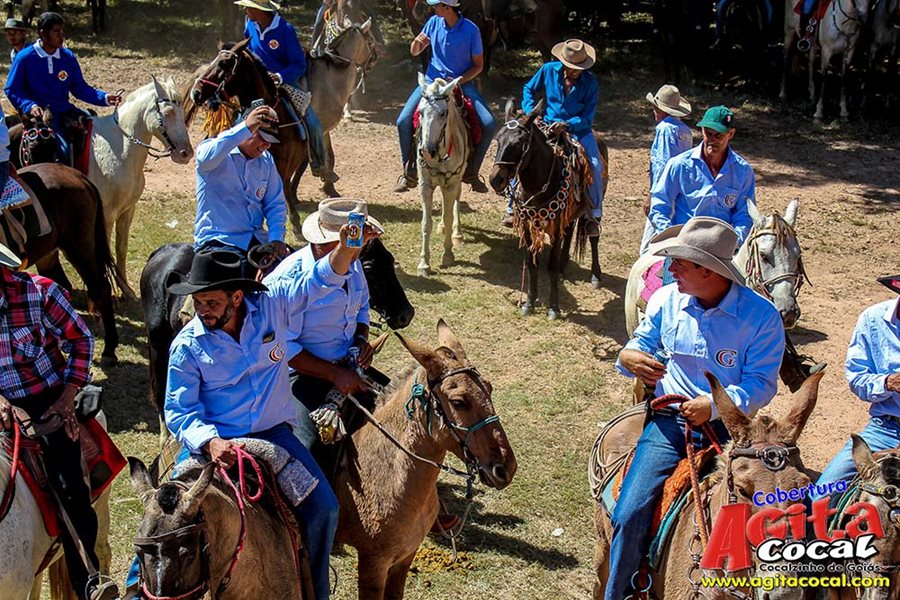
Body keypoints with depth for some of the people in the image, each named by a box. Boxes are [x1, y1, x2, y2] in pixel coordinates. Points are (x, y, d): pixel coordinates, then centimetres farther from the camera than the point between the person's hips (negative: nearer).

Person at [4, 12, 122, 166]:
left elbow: (80, 88, 9)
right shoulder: (25, 57, -6)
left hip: (65, 111, 5)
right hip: (40, 114, -5)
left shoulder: (68, 57, 5)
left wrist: (105, 98, -7)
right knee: (63, 148, -27)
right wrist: (30, 106, -19)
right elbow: (11, 90, -2)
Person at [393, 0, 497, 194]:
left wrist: (459, 81, -18)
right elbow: (414, 52, 10)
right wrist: (417, 41, -13)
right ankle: (409, 174, 1)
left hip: (462, 83, -2)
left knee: (489, 124, -19)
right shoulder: (434, 22, -1)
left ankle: (471, 172, 1)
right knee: (403, 122, -15)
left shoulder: (471, 30, -11)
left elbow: (478, 65, -2)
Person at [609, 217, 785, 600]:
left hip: (728, 427, -2)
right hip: (670, 422, 2)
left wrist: (715, 405, -26)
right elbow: (642, 344, 16)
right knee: (630, 514, -15)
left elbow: (761, 384, -9)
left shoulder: (761, 316, -8)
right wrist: (629, 357, -9)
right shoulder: (666, 300, 3)